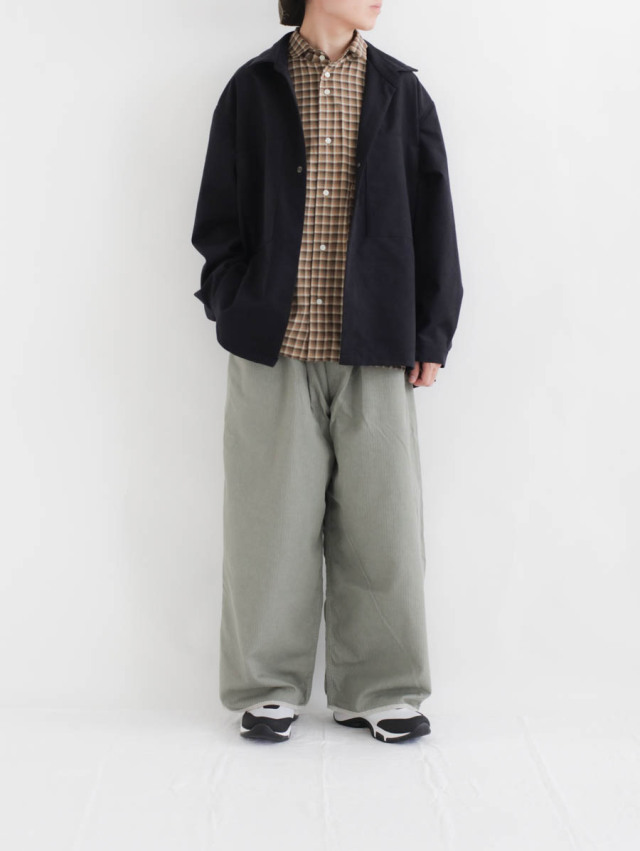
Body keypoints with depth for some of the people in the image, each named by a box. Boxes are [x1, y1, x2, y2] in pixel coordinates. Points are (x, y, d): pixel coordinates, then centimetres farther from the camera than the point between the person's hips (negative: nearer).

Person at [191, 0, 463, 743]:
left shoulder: (401, 92, 10)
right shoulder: (253, 89, 7)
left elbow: (432, 217, 8)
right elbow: (218, 215, 8)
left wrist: (431, 333, 2)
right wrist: (231, 311, -2)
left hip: (372, 350, 1)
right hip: (274, 348, -1)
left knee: (378, 519, 3)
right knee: (273, 520, 3)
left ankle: (377, 690, 17)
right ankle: (271, 687, 17)